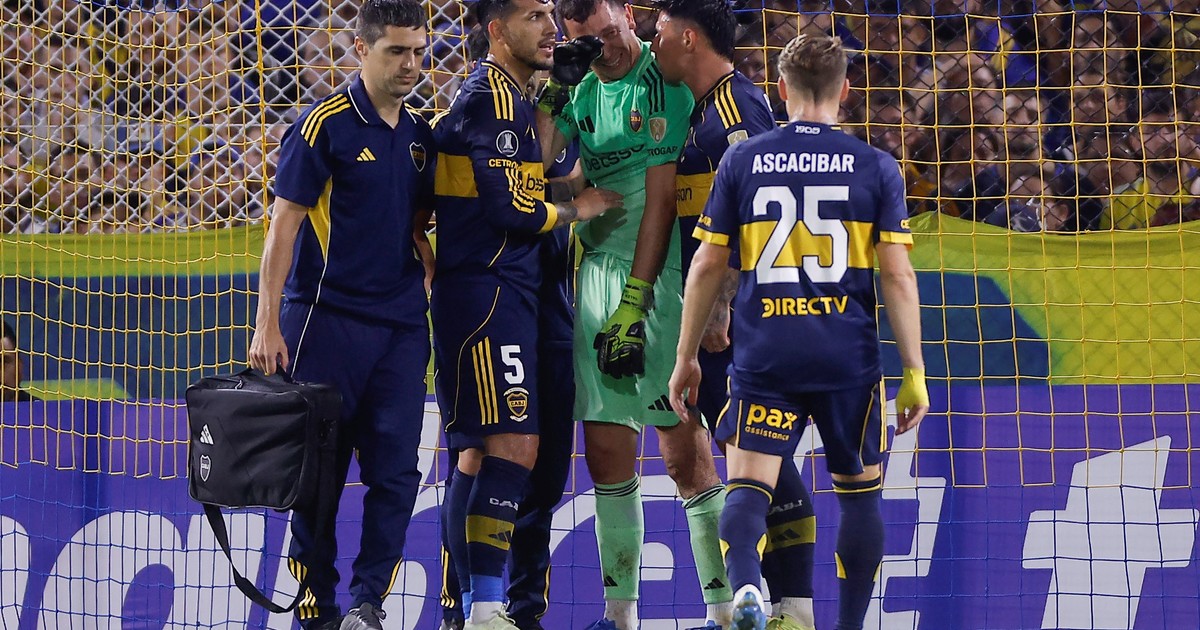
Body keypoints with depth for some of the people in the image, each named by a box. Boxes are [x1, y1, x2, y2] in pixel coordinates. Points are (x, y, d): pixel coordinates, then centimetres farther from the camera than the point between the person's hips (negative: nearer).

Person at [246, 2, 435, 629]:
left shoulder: (420, 135, 11)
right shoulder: (325, 125, -6)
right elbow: (284, 224, -7)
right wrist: (268, 323, -12)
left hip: (401, 324, 5)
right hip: (327, 318, -5)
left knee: (396, 471, -2)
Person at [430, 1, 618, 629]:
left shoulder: (505, 97, 21)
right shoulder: (495, 98, -12)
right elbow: (509, 208, -17)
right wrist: (574, 211, -3)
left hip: (502, 295, 11)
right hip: (488, 293, -11)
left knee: (479, 453, 10)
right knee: (513, 444, -16)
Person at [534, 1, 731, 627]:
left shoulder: (665, 83, -8)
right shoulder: (582, 87, 13)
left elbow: (661, 199, -12)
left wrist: (633, 305, -15)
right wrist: (551, 90, -7)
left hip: (659, 271, -7)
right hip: (598, 265, 7)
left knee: (683, 446, -11)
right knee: (605, 445, 5)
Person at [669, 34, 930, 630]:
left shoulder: (742, 161, 4)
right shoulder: (876, 167, 2)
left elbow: (706, 267, 5)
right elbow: (897, 276, -2)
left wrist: (685, 357, 14)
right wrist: (914, 372, 2)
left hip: (763, 357, 0)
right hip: (847, 357, 0)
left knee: (748, 485, -4)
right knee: (860, 490, 16)